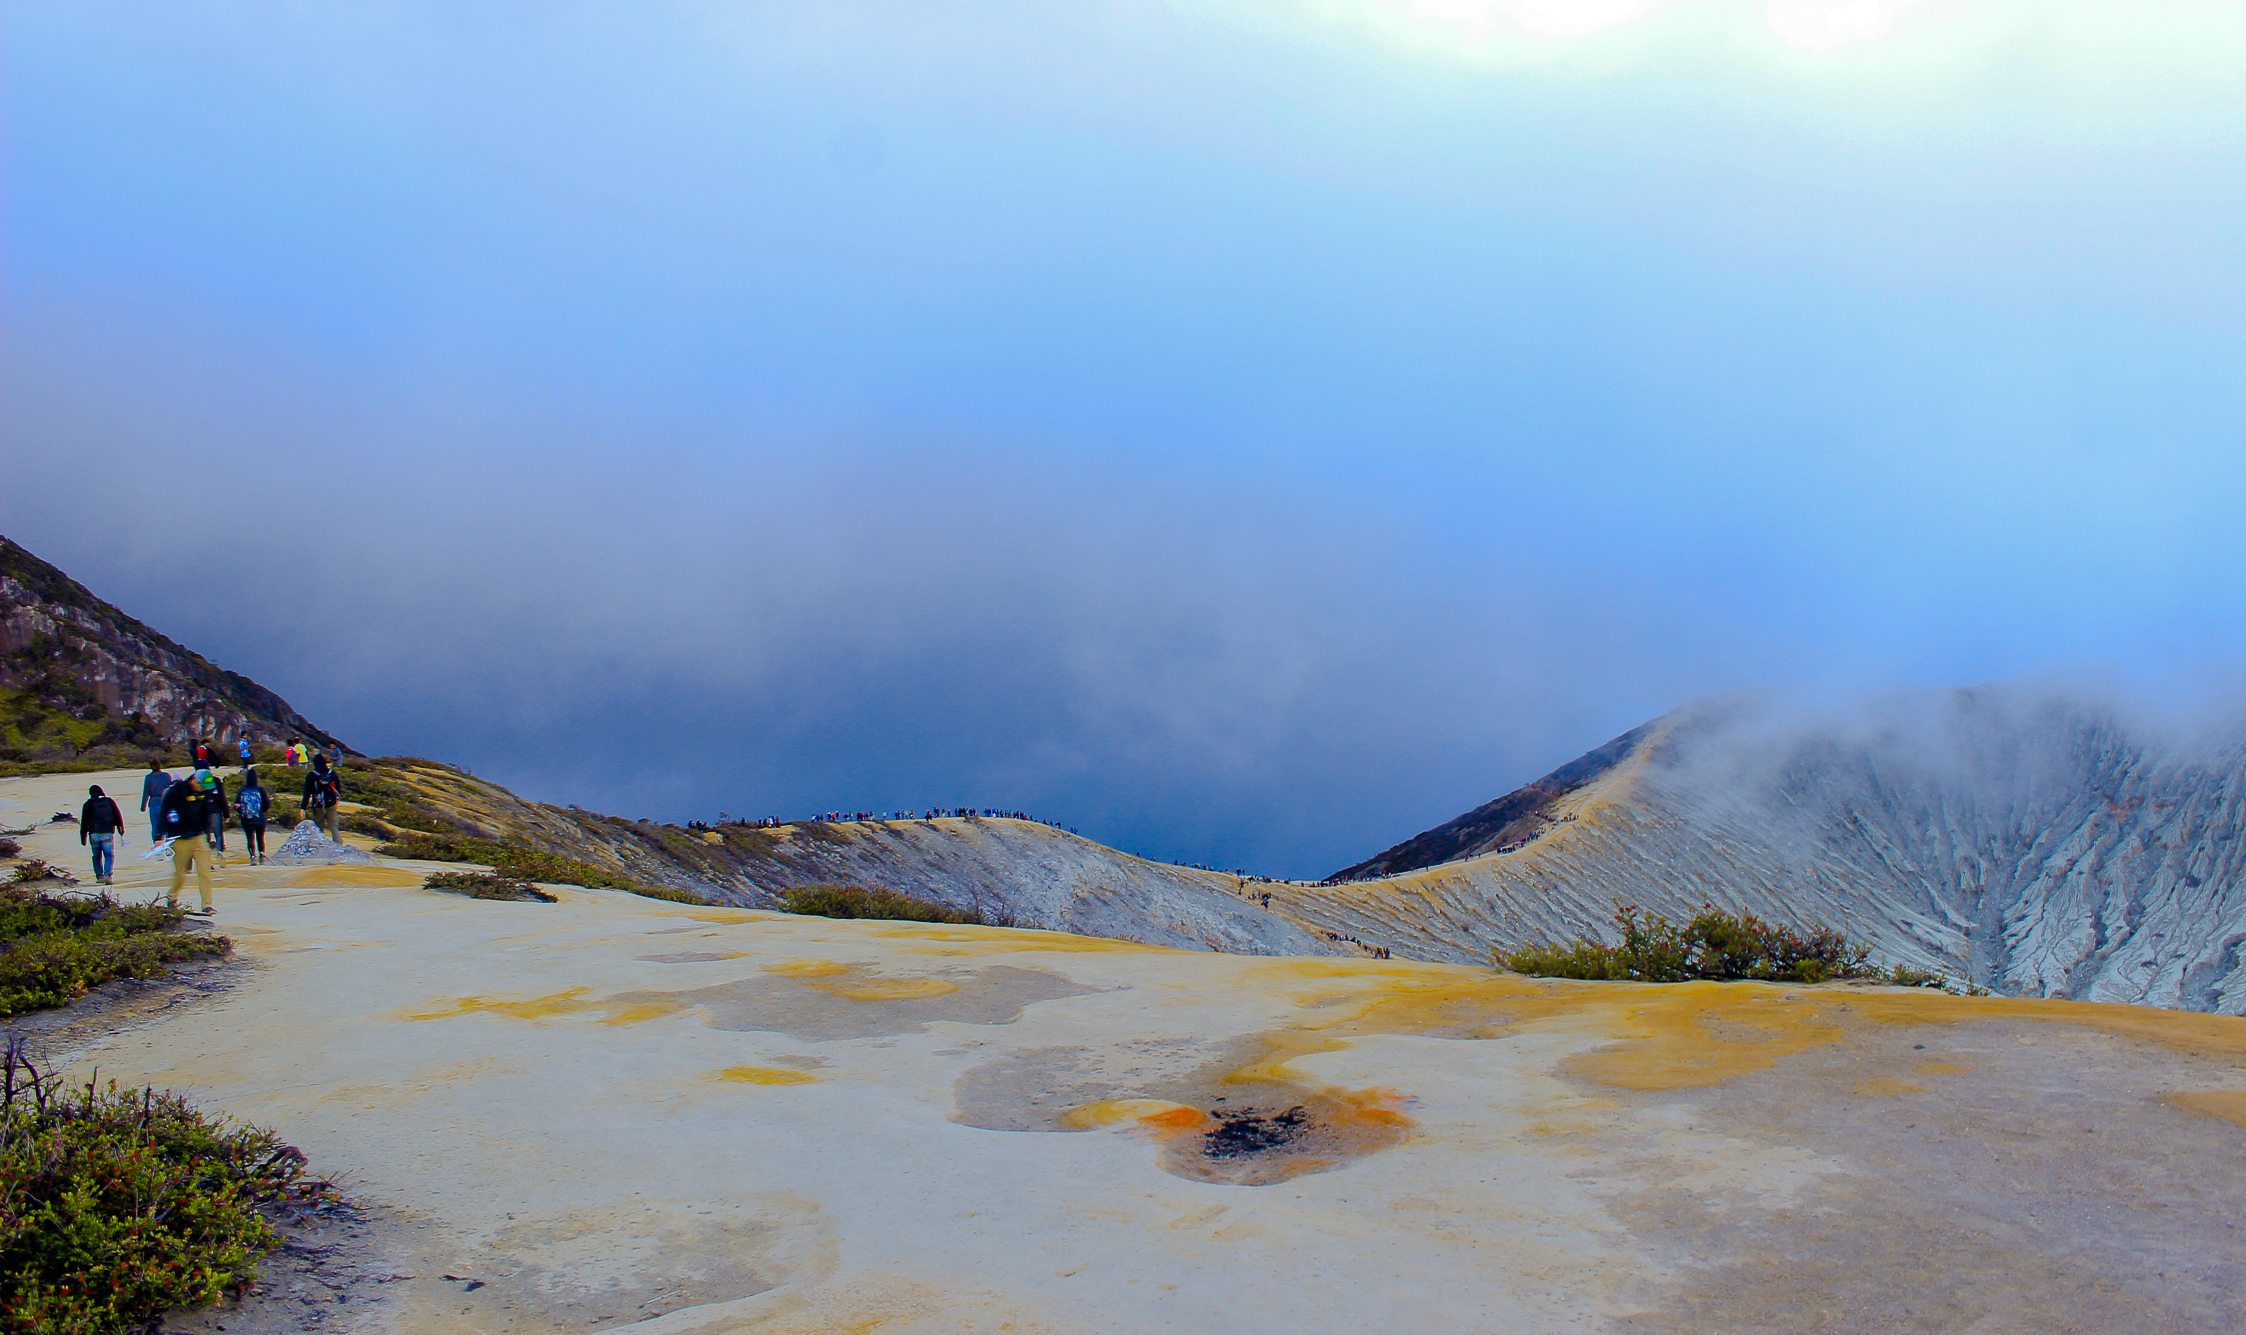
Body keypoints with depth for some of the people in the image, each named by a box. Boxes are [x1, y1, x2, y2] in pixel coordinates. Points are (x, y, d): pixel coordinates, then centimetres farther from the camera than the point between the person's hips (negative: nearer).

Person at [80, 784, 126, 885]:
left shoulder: (88, 804, 5)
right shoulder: (110, 801, 8)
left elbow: (84, 822, 4)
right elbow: (118, 816, 6)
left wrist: (83, 838, 7)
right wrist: (121, 828, 15)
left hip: (94, 834, 0)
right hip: (108, 833, 0)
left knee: (97, 856, 13)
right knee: (109, 855, -2)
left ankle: (100, 876, 9)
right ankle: (108, 875, -21)